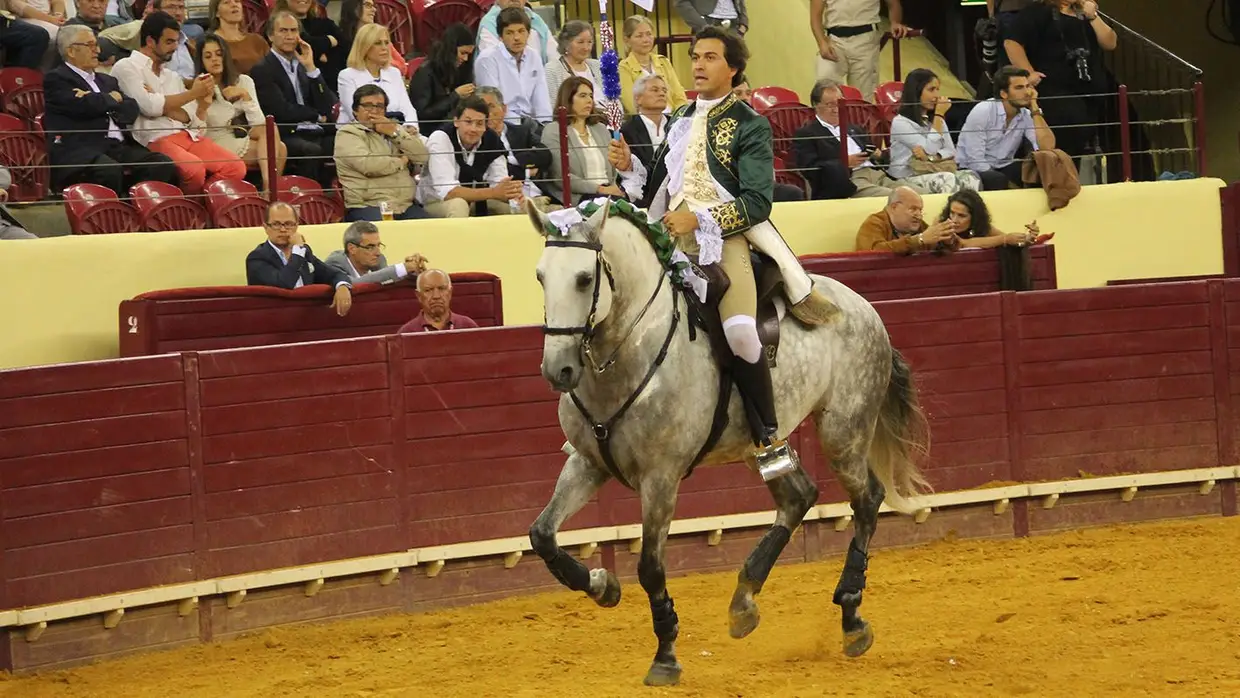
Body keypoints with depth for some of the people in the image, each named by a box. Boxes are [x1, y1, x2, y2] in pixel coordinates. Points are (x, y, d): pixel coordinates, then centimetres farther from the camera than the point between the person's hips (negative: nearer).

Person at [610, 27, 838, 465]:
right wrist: (628, 167, 4)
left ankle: (769, 437, -14)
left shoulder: (750, 126, 1)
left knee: (739, 330, -30)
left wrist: (698, 220, -19)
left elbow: (757, 203, -9)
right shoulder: (679, 121, 19)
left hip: (723, 236, -6)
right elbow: (658, 190, 23)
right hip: (674, 236, 6)